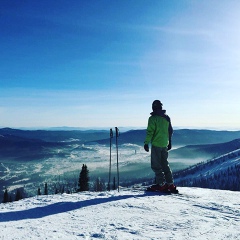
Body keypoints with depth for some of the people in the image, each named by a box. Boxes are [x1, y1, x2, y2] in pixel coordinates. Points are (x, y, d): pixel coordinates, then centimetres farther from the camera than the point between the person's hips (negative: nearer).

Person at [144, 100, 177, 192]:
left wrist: (146, 143, -8)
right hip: (165, 144, 7)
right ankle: (170, 184, 15)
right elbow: (170, 131, 16)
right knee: (165, 164, 15)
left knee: (156, 165, 1)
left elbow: (150, 132, -15)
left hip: (156, 144, -7)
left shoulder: (153, 118, -11)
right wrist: (169, 142, 25)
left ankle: (162, 184, -3)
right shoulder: (167, 117, 10)